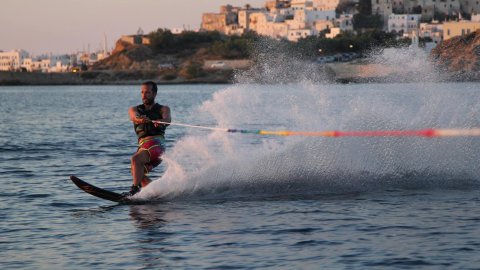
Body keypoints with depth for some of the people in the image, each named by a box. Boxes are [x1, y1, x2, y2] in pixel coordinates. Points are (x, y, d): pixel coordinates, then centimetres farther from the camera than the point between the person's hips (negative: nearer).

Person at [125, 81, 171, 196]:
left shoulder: (163, 109, 11)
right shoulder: (135, 109, 18)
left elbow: (167, 119, -12)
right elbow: (133, 116, -7)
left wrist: (161, 122, -38)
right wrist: (140, 119, -34)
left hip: (156, 143, -6)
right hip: (143, 145, 6)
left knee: (135, 159, -28)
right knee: (137, 173, -6)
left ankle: (135, 190, -34)